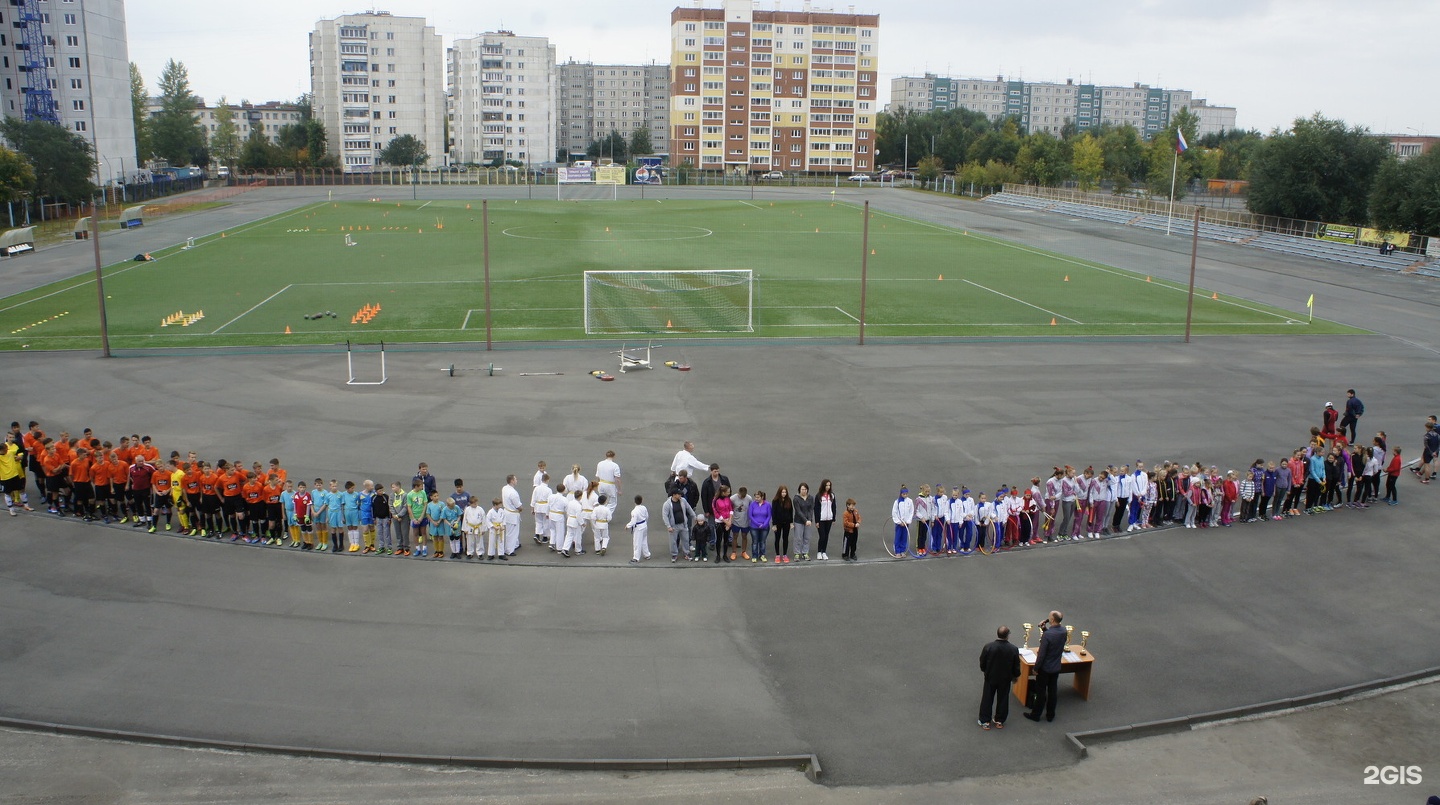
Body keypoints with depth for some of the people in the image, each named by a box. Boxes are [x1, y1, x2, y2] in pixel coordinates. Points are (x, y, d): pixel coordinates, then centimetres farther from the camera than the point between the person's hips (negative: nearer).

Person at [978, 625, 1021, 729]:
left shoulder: (988, 646, -21)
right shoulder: (1013, 649, -19)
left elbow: (982, 662, -8)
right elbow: (1016, 666, -7)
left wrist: (985, 671, 13)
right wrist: (1015, 676, 12)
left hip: (990, 678, -1)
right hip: (1005, 679, 1)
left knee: (987, 699, 13)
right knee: (1002, 699, 17)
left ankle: (985, 721, 21)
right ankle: (999, 721, 29)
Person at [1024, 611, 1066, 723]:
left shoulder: (1047, 635, -28)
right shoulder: (1063, 632, -8)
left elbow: (1041, 654, -22)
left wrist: (1036, 668, -11)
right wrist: (1045, 629, -3)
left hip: (1045, 668, -6)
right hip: (1056, 668, 6)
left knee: (1040, 692, 9)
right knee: (1052, 691, 17)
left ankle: (1035, 714, 21)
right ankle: (1050, 715, 28)